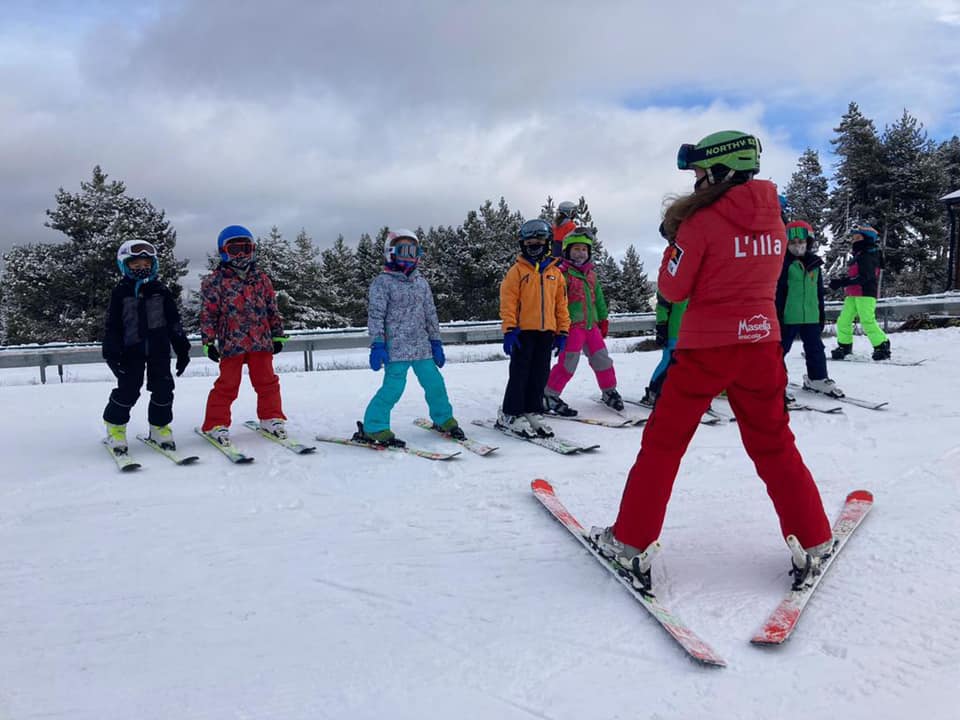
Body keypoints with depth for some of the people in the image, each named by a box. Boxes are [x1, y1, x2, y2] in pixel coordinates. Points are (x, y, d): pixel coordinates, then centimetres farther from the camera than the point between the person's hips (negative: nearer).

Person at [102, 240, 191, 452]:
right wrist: (112, 353, -5)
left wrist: (182, 348, 6)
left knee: (163, 389, 3)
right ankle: (115, 427, 15)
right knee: (128, 390, -4)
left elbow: (174, 321, 10)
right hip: (131, 351, -2)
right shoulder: (120, 292, 2)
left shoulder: (160, 291, 7)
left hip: (159, 349, 2)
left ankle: (160, 427, 19)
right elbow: (112, 326, 2)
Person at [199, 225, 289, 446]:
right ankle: (215, 424, 10)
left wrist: (278, 335, 12)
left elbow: (272, 308, 15)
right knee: (227, 384, 0)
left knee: (267, 381, 10)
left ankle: (271, 417, 24)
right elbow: (208, 313, -1)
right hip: (231, 343, -3)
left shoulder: (261, 278, 11)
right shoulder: (215, 281, 1)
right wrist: (208, 341, -6)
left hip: (261, 341, 4)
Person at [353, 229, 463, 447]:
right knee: (393, 388, -13)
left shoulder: (421, 283, 15)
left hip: (422, 347, 6)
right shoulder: (382, 282, -3)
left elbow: (430, 314, 18)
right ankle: (373, 428, -1)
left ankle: (444, 420, 27)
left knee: (435, 383, 6)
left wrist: (436, 342, 14)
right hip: (396, 348, -6)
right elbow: (375, 315, -8)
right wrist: (377, 344, -16)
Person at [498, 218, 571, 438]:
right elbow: (508, 301, -5)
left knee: (540, 375, 8)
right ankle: (510, 415, 6)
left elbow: (561, 304, 14)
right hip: (523, 331, -4)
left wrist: (563, 331, 9)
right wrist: (509, 329, -12)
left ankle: (532, 412, 18)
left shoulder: (555, 273, 12)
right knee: (520, 374, -2)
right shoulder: (517, 270, 0)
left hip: (547, 331, 4)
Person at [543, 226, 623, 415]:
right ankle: (549, 396, 0)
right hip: (572, 325, -7)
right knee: (568, 364, -10)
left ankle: (609, 391, 27)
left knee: (602, 359, 11)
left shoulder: (591, 274, 16)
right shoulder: (563, 273, -8)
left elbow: (598, 298, 23)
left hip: (591, 325, 7)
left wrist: (603, 319, 21)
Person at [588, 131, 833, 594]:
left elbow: (672, 289, -8)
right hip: (762, 340, 5)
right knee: (773, 444, 17)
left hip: (706, 346, -5)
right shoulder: (773, 218, 5)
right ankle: (812, 542, 21)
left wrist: (674, 244, 8)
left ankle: (632, 542, 10)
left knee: (663, 441, 6)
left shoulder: (701, 221, -12)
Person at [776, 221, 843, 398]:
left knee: (815, 348, 14)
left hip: (811, 316, 6)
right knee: (780, 348, 1)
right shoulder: (784, 263, -8)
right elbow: (778, 291, -11)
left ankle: (818, 378, 27)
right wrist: (777, 315, -15)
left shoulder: (814, 263, 10)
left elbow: (819, 291, 17)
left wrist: (821, 314, 17)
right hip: (788, 316, -6)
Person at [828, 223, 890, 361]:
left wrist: (842, 282, -25)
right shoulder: (856, 256, 21)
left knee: (868, 322, -14)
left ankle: (883, 346, -6)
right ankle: (844, 346, 16)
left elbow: (865, 277, -20)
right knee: (843, 321, 5)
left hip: (865, 294, -9)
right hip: (852, 295, 9)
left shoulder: (869, 256, -9)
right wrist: (839, 281, 5)